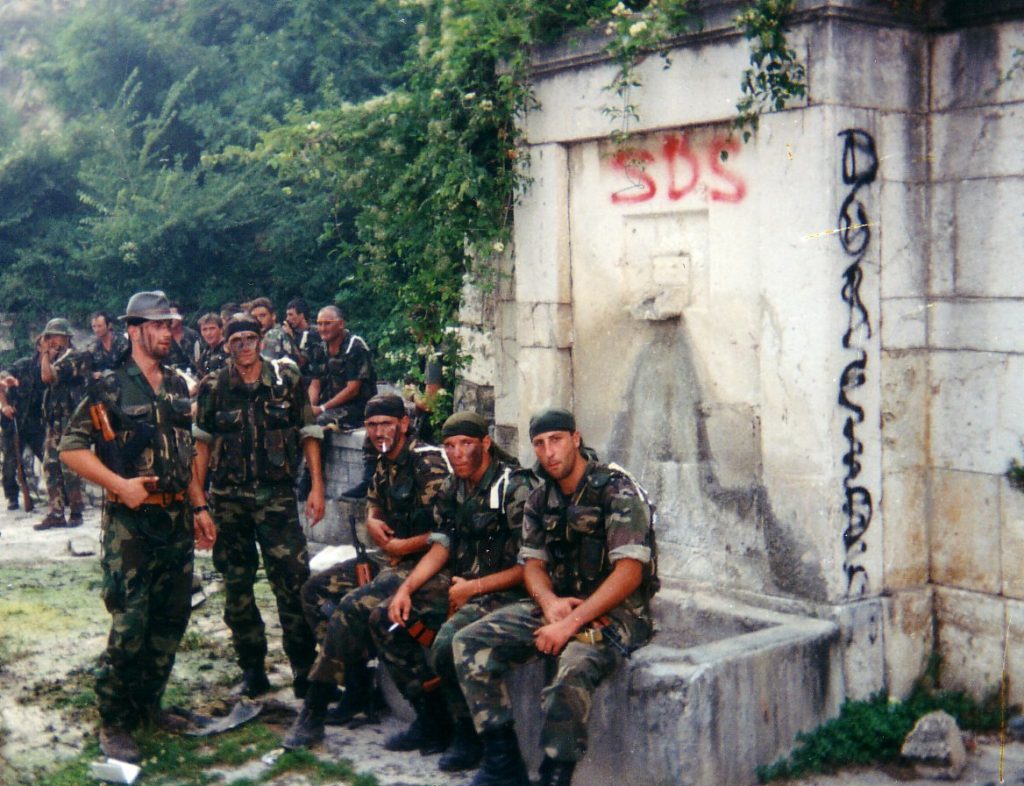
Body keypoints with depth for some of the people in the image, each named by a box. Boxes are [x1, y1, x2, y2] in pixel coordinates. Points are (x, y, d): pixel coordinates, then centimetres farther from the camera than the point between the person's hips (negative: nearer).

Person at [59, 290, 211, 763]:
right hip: (131, 522, -6)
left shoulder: (177, 386, 11)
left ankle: (148, 704, 27)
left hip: (176, 519, 6)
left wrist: (198, 508, 15)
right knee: (130, 625, -7)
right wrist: (119, 484, -19)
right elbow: (70, 448, -11)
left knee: (172, 619, 11)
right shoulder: (112, 387, -8)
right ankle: (114, 724, 5)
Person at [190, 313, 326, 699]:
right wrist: (198, 502, -1)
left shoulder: (287, 379, 1)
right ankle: (252, 672, 20)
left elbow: (308, 434, 4)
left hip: (276, 495, -2)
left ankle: (304, 669, 4)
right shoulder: (213, 387, 3)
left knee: (293, 580, -8)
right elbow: (201, 445, 4)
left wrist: (317, 486, -3)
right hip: (228, 499, 2)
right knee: (236, 587, 8)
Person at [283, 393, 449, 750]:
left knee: (353, 606, -25)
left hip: (424, 562, -10)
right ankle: (358, 687, 9)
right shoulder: (384, 465, 12)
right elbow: (374, 506, 29)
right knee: (318, 587, 5)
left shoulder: (428, 463, -15)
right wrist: (373, 522, 5)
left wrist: (401, 546, -14)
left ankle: (314, 713, -17)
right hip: (393, 557, 10)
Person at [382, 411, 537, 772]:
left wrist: (474, 589, -16)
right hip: (460, 588, 9)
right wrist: (406, 588, -5)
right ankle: (433, 714, 9)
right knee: (383, 620, 1)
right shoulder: (452, 490, 10)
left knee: (448, 642, -32)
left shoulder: (516, 488, -15)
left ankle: (469, 735, -9)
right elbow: (440, 549, 11)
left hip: (505, 593, -9)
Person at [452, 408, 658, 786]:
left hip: (612, 612, -7)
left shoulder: (617, 491, -11)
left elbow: (629, 573, -18)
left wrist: (572, 623, -23)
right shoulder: (540, 500, 11)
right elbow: (532, 564, 12)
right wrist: (550, 603, -12)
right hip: (557, 604, 7)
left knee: (570, 672, -38)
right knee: (470, 642, -10)